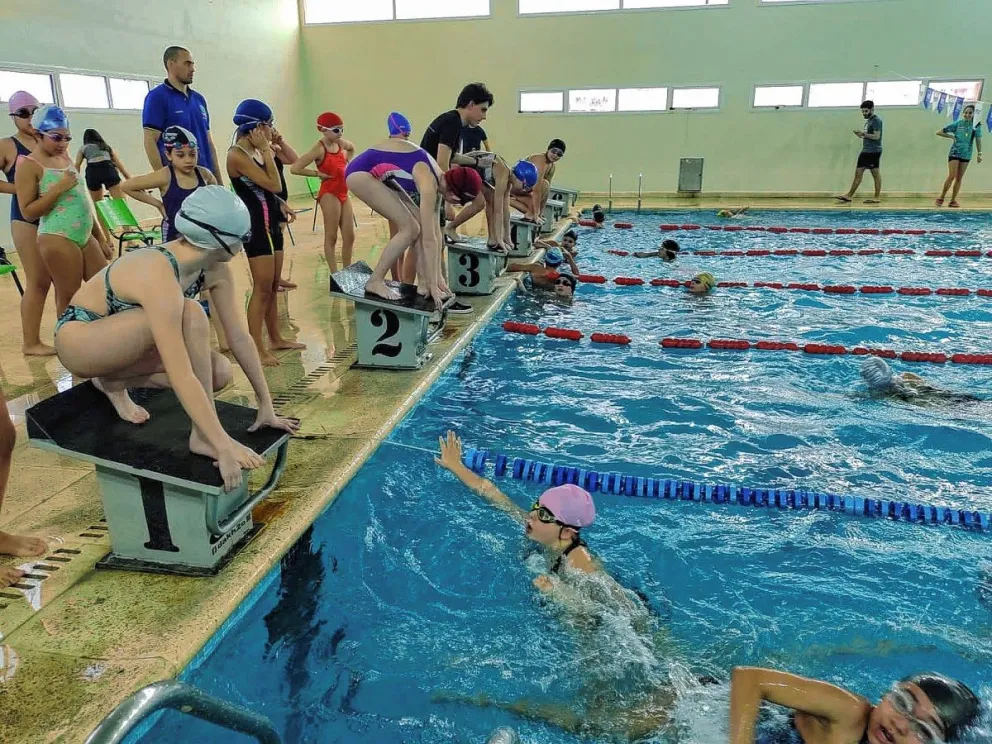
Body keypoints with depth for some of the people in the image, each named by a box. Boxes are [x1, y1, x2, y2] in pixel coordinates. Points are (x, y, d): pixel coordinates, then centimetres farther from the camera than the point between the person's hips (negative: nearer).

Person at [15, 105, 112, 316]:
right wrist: (58, 188, -19)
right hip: (58, 239, -7)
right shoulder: (29, 165, -7)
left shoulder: (65, 157, 15)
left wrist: (101, 238, 19)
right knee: (69, 298, -3)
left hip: (86, 237, 8)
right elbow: (28, 212, -12)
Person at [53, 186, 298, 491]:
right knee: (190, 315, -32)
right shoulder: (159, 277, -36)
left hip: (121, 338, 8)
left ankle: (115, 381, 7)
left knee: (220, 372, -11)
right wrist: (222, 445, -40)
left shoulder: (215, 268, -12)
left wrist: (266, 406, -7)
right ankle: (204, 438, -24)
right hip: (78, 339, -8)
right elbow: (181, 377, -40)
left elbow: (240, 337, -8)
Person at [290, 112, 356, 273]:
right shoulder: (319, 149, -16)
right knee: (331, 237, -2)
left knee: (349, 237, 8)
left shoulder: (340, 143, 5)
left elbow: (351, 148, 32)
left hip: (343, 193, 8)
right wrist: (318, 173, -15)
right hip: (329, 194, -7)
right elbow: (295, 168, -22)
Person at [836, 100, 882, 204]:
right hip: (865, 151, 9)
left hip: (874, 151, -9)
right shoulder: (868, 121, 18)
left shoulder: (876, 120, -10)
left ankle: (877, 197, 0)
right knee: (858, 172, 5)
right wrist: (860, 135, 3)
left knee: (876, 174, -3)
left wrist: (863, 134, -19)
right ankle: (849, 195, 5)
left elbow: (876, 136, -18)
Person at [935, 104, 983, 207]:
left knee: (959, 178, 5)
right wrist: (952, 136, -7)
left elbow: (978, 139, 3)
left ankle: (953, 200, 9)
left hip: (966, 155, 3)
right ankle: (941, 198, -1)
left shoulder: (976, 126, 2)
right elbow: (939, 132, -2)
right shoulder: (957, 124, -3)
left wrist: (979, 154, -3)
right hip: (955, 153, -3)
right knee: (952, 176, -13)